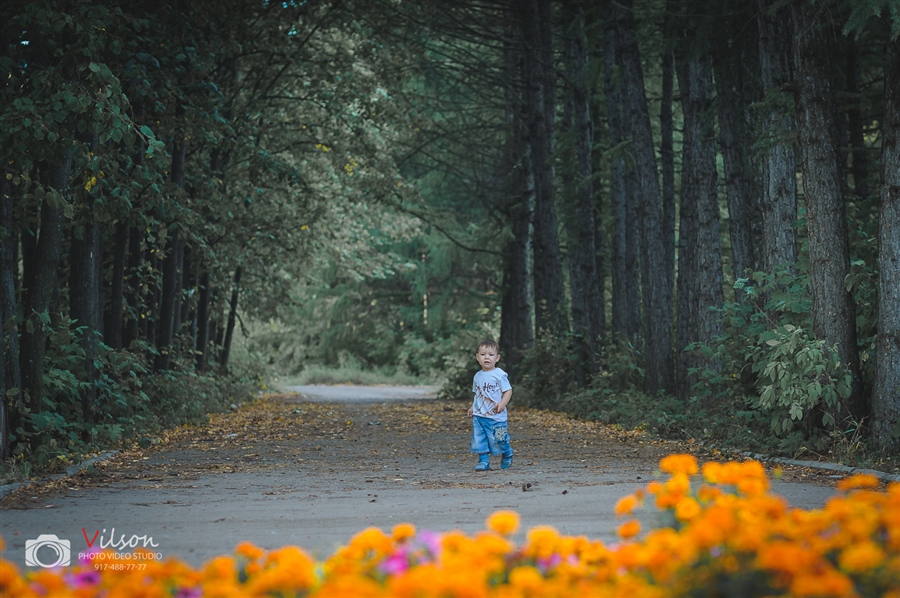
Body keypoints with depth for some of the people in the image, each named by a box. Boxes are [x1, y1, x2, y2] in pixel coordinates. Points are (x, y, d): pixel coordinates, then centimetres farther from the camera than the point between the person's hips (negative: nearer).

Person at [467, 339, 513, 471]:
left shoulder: (500, 375, -8)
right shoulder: (478, 376, 11)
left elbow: (508, 391, -10)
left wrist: (502, 403, -24)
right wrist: (472, 407, 13)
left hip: (496, 417, -5)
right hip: (478, 416, 5)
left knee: (499, 440, 1)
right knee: (479, 440, -2)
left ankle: (507, 457, 27)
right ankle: (483, 461, 5)